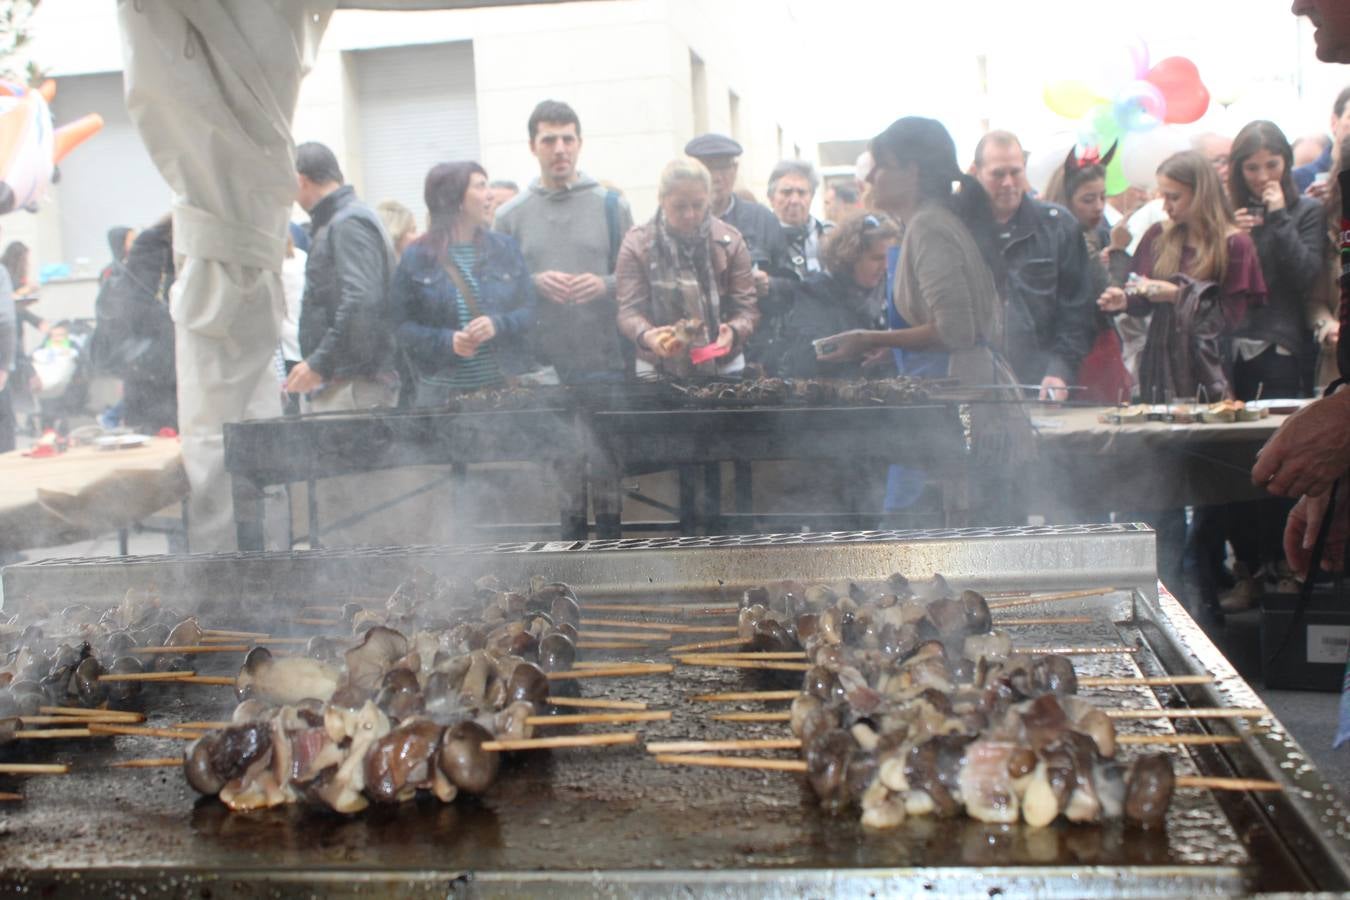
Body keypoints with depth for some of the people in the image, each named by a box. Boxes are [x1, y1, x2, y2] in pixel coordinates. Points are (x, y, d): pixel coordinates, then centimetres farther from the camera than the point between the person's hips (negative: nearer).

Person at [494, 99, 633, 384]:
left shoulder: (612, 206, 7)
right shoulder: (509, 216, 8)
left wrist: (606, 285, -13)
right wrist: (534, 284, -12)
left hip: (605, 363, 0)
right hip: (538, 367, 0)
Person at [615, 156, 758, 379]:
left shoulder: (730, 241, -1)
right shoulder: (637, 244, -5)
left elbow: (746, 306, -3)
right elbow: (629, 310, -9)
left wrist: (733, 331, -27)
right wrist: (646, 336, -33)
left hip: (723, 368, 1)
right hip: (659, 371, -1)